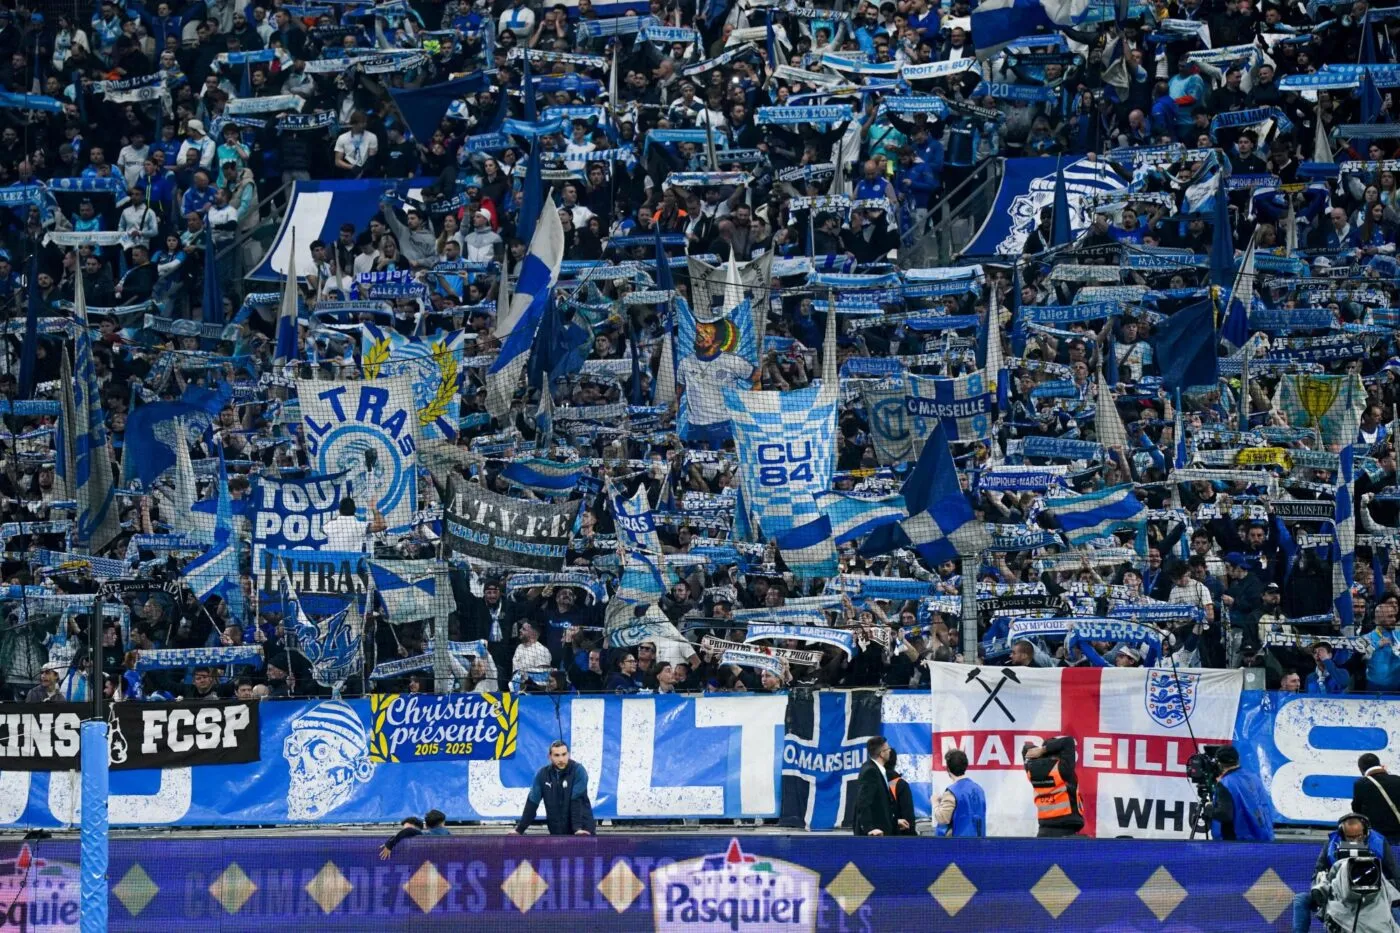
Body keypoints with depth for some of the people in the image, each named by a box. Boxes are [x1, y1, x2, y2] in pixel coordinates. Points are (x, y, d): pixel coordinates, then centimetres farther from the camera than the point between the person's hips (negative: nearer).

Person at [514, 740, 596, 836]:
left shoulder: (578, 771, -10)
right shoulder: (542, 774, 0)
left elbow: (577, 801, -18)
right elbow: (532, 803, 3)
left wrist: (578, 828, -27)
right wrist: (520, 829, 0)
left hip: (583, 832, -3)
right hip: (557, 833, 3)